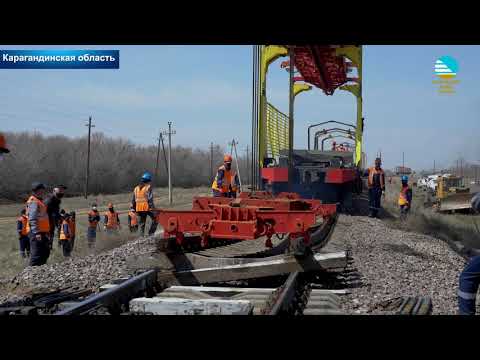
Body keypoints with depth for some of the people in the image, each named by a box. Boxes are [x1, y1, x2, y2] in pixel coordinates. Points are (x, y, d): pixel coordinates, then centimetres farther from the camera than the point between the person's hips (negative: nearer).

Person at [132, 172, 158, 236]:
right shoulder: (148, 187, -6)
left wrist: (133, 208, 22)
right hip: (147, 207, -6)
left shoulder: (136, 188, 14)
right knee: (155, 220, 7)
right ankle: (151, 233, -3)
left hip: (139, 209, 6)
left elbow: (133, 200, 16)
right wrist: (152, 207, -12)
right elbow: (150, 199, -13)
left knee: (142, 224, 11)